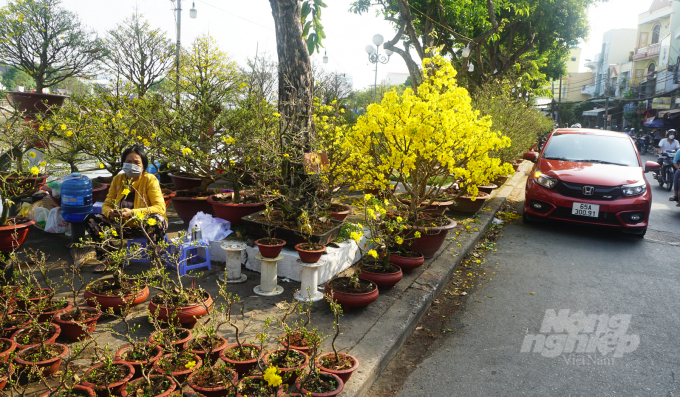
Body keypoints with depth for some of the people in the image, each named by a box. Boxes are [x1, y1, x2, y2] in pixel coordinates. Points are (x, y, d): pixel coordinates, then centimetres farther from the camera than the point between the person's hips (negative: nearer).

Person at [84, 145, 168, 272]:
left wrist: (132, 213, -29)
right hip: (121, 227, 5)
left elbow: (160, 208, -18)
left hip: (144, 227, -4)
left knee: (158, 221, -37)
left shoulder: (150, 180, -8)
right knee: (90, 219, -11)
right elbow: (106, 204, 8)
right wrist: (109, 213, -18)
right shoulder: (117, 179, 7)